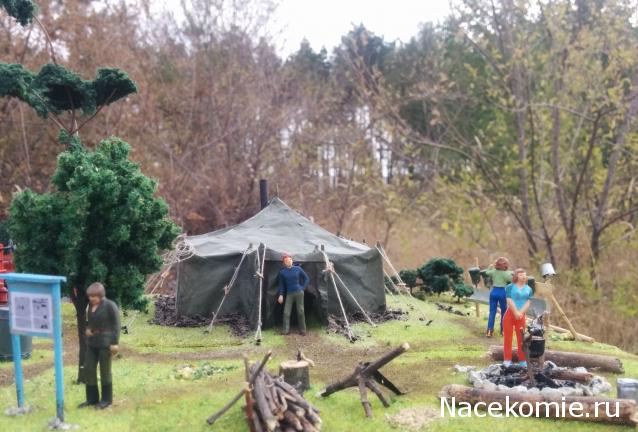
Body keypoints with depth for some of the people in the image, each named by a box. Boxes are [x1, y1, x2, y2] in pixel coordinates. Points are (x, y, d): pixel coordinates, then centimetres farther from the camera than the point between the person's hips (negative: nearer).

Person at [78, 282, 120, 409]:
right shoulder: (91, 305, 8)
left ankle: (107, 399, 14)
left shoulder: (110, 306, -12)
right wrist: (87, 329, 2)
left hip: (105, 342, -7)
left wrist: (115, 343, -17)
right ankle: (92, 398, 18)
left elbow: (116, 325, -12)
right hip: (92, 342, 7)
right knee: (88, 368, 7)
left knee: (105, 370, 2)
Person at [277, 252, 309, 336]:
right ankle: (286, 331, -2)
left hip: (299, 292, -1)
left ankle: (302, 331, 10)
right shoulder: (282, 272, 0)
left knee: (300, 311, 0)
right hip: (289, 294, 1)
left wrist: (303, 288, 1)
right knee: (286, 313, -7)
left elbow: (306, 278, 9)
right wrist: (281, 295, -1)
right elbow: (281, 284, 7)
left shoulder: (298, 269, -1)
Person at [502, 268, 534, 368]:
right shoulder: (510, 287, -1)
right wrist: (516, 313, -17)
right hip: (510, 314, -3)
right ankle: (507, 360, 4)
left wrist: (521, 313, -13)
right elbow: (510, 301, -10)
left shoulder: (528, 289, 9)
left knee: (521, 338, 5)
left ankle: (522, 360, 11)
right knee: (508, 337, -1)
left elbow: (528, 302, 0)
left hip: (521, 316, 3)